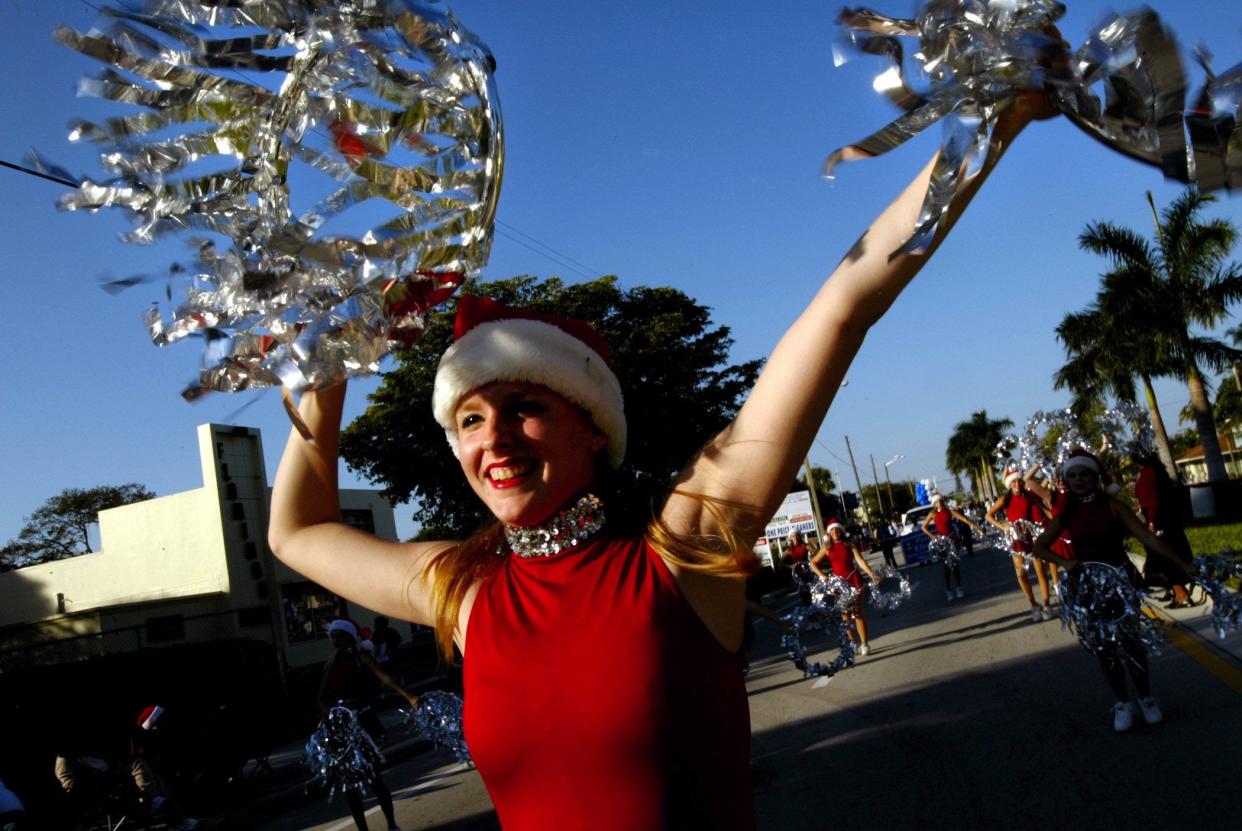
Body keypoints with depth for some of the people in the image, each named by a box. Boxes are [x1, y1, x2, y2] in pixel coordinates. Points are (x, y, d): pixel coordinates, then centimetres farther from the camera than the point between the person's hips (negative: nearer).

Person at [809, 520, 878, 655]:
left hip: (854, 581, -2)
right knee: (846, 615, 6)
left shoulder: (849, 545, 1)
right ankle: (855, 644, 17)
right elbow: (813, 563, 7)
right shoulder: (827, 548, 4)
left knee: (858, 613, -2)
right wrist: (822, 575, -7)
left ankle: (865, 644, 2)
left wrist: (871, 574, -25)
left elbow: (860, 560, -11)